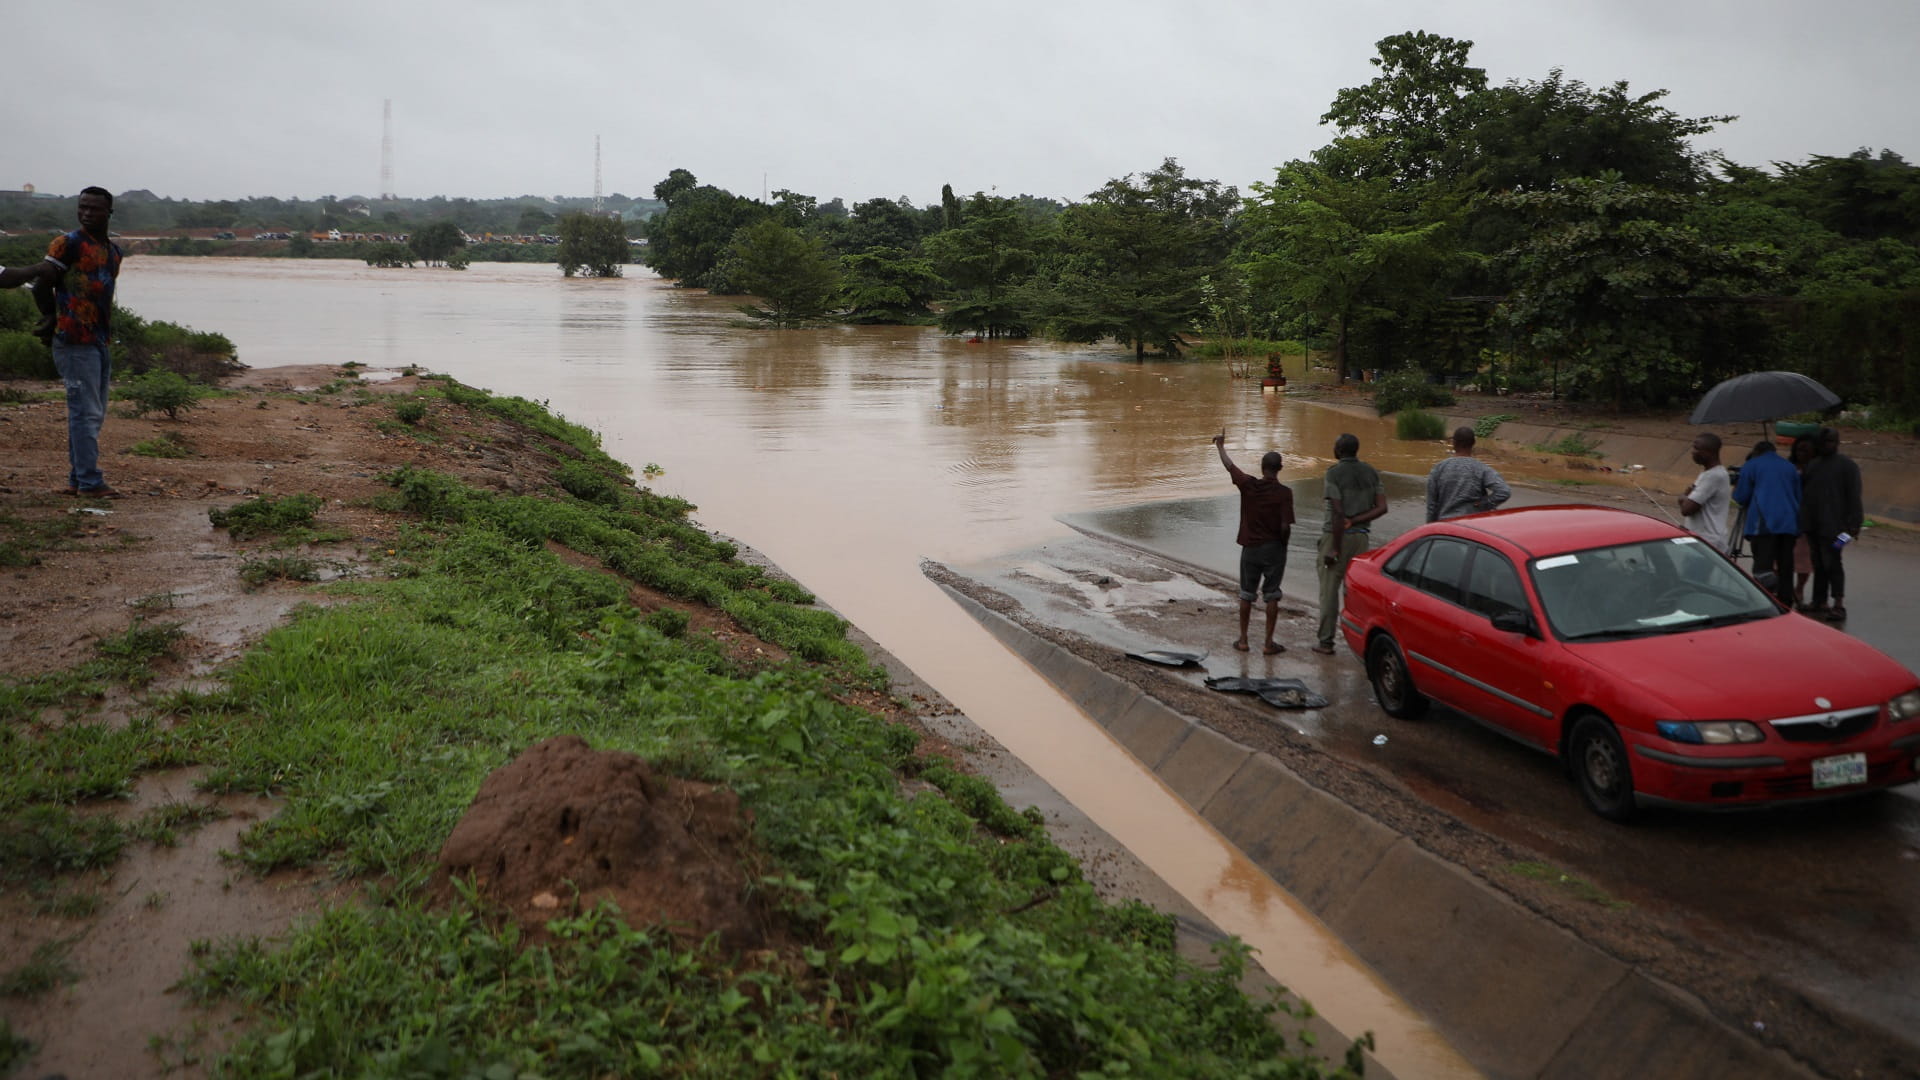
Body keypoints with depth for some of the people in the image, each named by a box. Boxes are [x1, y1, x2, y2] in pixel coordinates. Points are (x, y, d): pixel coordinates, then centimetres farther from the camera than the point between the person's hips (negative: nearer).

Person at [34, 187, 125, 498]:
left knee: (93, 414, 11)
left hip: (100, 341, 8)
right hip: (76, 342, -8)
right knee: (86, 412, -9)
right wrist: (58, 321, 5)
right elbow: (41, 288, -5)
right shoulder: (68, 245, -7)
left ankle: (77, 479, 18)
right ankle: (89, 481, -7)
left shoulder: (113, 251, 15)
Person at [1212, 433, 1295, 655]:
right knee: (1271, 596, 7)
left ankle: (1243, 640, 18)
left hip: (1250, 547, 2)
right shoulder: (1284, 492, -13)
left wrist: (1220, 446, 25)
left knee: (1246, 595, 13)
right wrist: (1284, 542, 3)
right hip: (1274, 549, -2)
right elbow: (1285, 526, -17)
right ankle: (1268, 643, 8)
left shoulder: (1248, 485, -7)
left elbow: (1229, 466, 9)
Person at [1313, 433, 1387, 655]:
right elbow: (1382, 507, -1)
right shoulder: (1370, 472, 7)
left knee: (1329, 589, 0)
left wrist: (1335, 549, -15)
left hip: (1336, 535, -6)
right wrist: (1354, 521, -3)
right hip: (1361, 536, 6)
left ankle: (1326, 641, 2)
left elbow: (1338, 512, -18)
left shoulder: (1334, 473, -12)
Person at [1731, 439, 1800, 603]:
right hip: (1789, 524, 5)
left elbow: (1741, 497, 6)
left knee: (1763, 565, -12)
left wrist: (1735, 489, 27)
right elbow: (1798, 497, 24)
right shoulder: (1790, 467, 21)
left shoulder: (1751, 466, 7)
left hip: (1764, 523, -5)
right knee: (1785, 567, 7)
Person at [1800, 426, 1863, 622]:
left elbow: (1854, 497, -11)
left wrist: (1854, 523, -17)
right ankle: (1819, 602, 18)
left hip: (1832, 525, -7)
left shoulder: (1847, 465, -5)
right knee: (1818, 564, 11)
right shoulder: (1812, 464, 18)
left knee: (1831, 563, -11)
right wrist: (1803, 521, 16)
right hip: (1813, 524, 7)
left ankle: (1839, 606, -11)